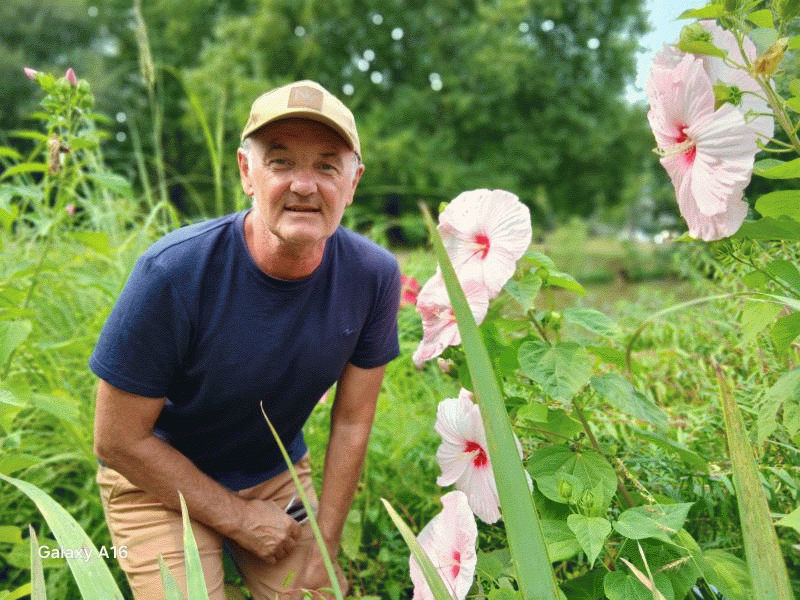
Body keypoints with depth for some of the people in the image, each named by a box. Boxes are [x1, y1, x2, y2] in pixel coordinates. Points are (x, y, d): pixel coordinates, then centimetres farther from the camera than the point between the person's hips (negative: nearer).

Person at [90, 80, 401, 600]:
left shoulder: (374, 276, -18)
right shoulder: (173, 273, -29)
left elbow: (352, 423, -7)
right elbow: (118, 441, -19)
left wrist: (324, 546, -5)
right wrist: (239, 518, -14)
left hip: (279, 474, 4)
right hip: (160, 482, -3)